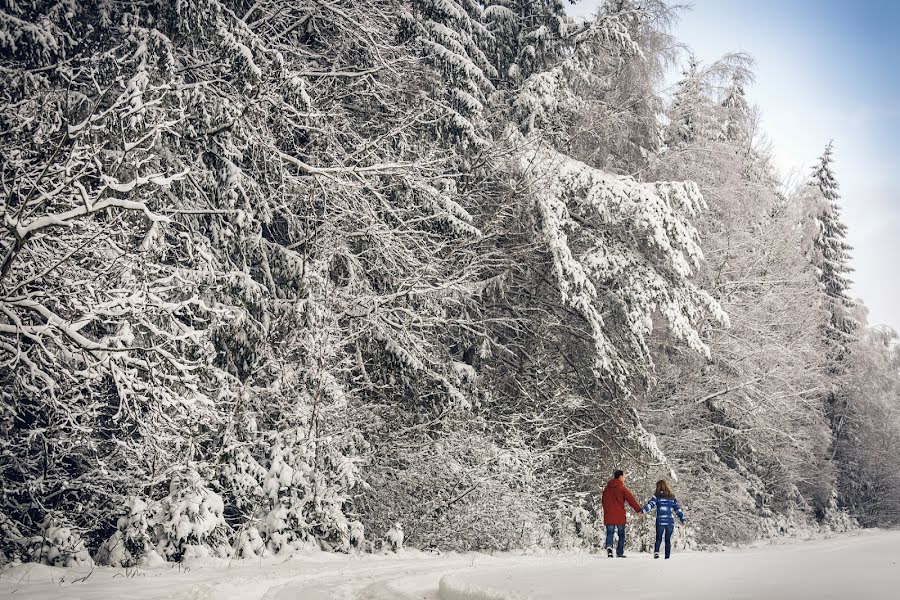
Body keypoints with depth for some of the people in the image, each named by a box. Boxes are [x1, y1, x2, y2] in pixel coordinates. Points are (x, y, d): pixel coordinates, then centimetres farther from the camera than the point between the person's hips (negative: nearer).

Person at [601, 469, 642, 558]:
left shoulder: (607, 488, 11)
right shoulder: (622, 488, -7)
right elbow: (631, 499, -8)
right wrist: (638, 510, -3)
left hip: (608, 516, 4)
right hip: (619, 516, -4)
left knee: (610, 533, 6)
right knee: (621, 535, 8)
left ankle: (609, 546, -20)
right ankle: (620, 553, 6)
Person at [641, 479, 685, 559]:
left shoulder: (657, 496, 0)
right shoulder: (672, 497, 11)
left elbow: (650, 504, -13)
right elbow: (677, 509, 11)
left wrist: (642, 511, -22)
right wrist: (682, 519, 16)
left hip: (660, 521, -2)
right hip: (670, 521, 2)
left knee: (658, 538, 7)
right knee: (668, 539, 10)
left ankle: (656, 551, -17)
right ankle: (667, 557, 6)